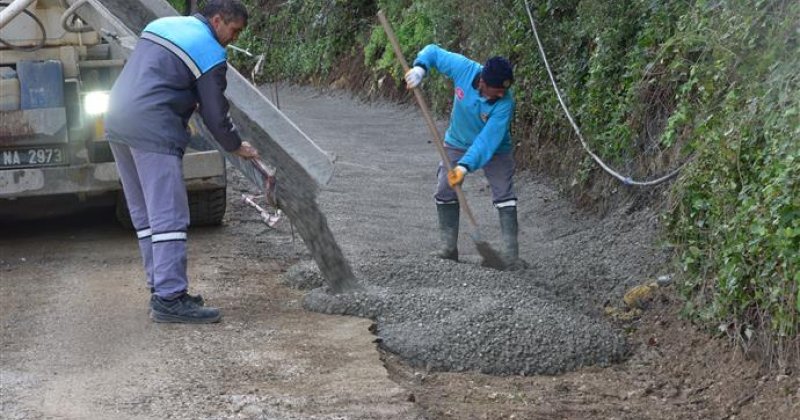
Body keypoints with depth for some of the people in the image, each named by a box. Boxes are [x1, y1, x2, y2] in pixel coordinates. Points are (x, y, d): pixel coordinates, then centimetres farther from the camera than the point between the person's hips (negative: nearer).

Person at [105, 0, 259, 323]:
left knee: (144, 215, 13)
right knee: (168, 216, -8)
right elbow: (215, 114, -1)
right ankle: (169, 299, -11)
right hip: (153, 130, -9)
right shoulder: (211, 56, -3)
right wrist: (236, 147, 16)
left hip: (117, 120, 9)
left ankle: (161, 288, 18)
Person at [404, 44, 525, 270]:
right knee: (445, 192, 0)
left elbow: (488, 140, -37)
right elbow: (434, 51, -13)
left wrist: (466, 166, -44)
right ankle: (449, 248, 12)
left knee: (505, 197, -12)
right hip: (457, 143, 3)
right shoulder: (464, 69, -28)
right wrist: (420, 67, -32)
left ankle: (511, 255, -9)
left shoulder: (505, 103, -34)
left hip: (495, 150, -3)